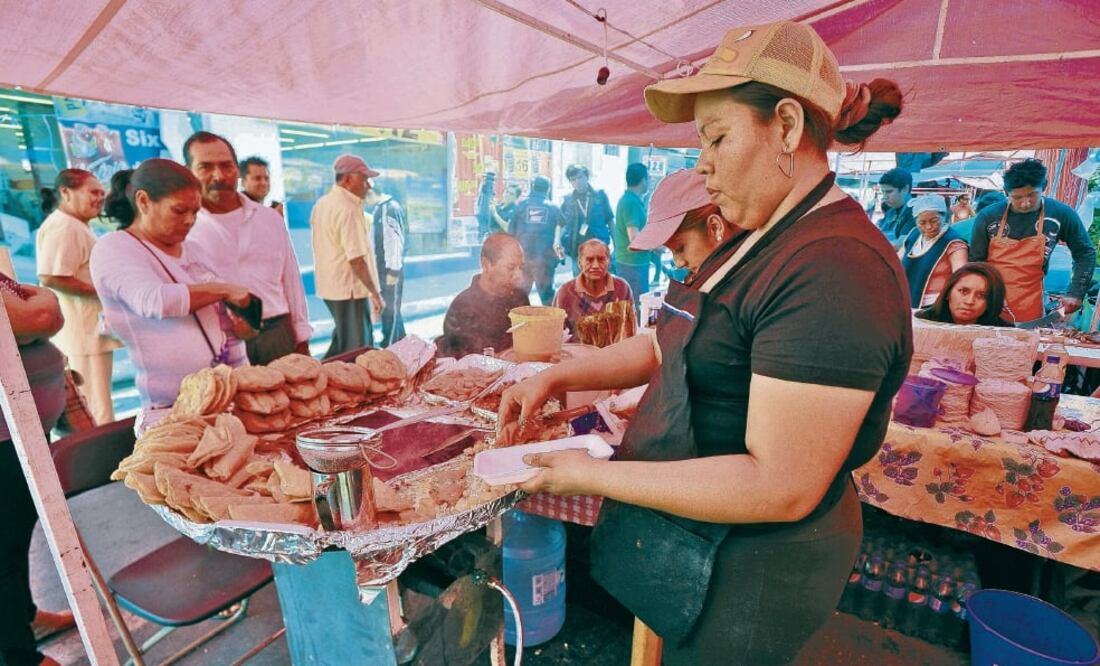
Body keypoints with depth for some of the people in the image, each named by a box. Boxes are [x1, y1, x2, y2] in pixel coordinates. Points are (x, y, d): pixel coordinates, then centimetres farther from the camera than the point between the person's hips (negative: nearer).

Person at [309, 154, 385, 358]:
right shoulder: (348, 210, -18)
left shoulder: (321, 204, 12)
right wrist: (375, 293, -17)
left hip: (329, 286, 10)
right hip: (349, 289, -9)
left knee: (341, 341, 21)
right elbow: (356, 259, -22)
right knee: (356, 350, 0)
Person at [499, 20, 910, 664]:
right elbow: (668, 346, 9)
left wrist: (593, 475, -23)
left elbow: (782, 487, -29)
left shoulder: (832, 267, -27)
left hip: (747, 575, -8)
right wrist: (555, 377, -2)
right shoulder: (764, 243, 6)